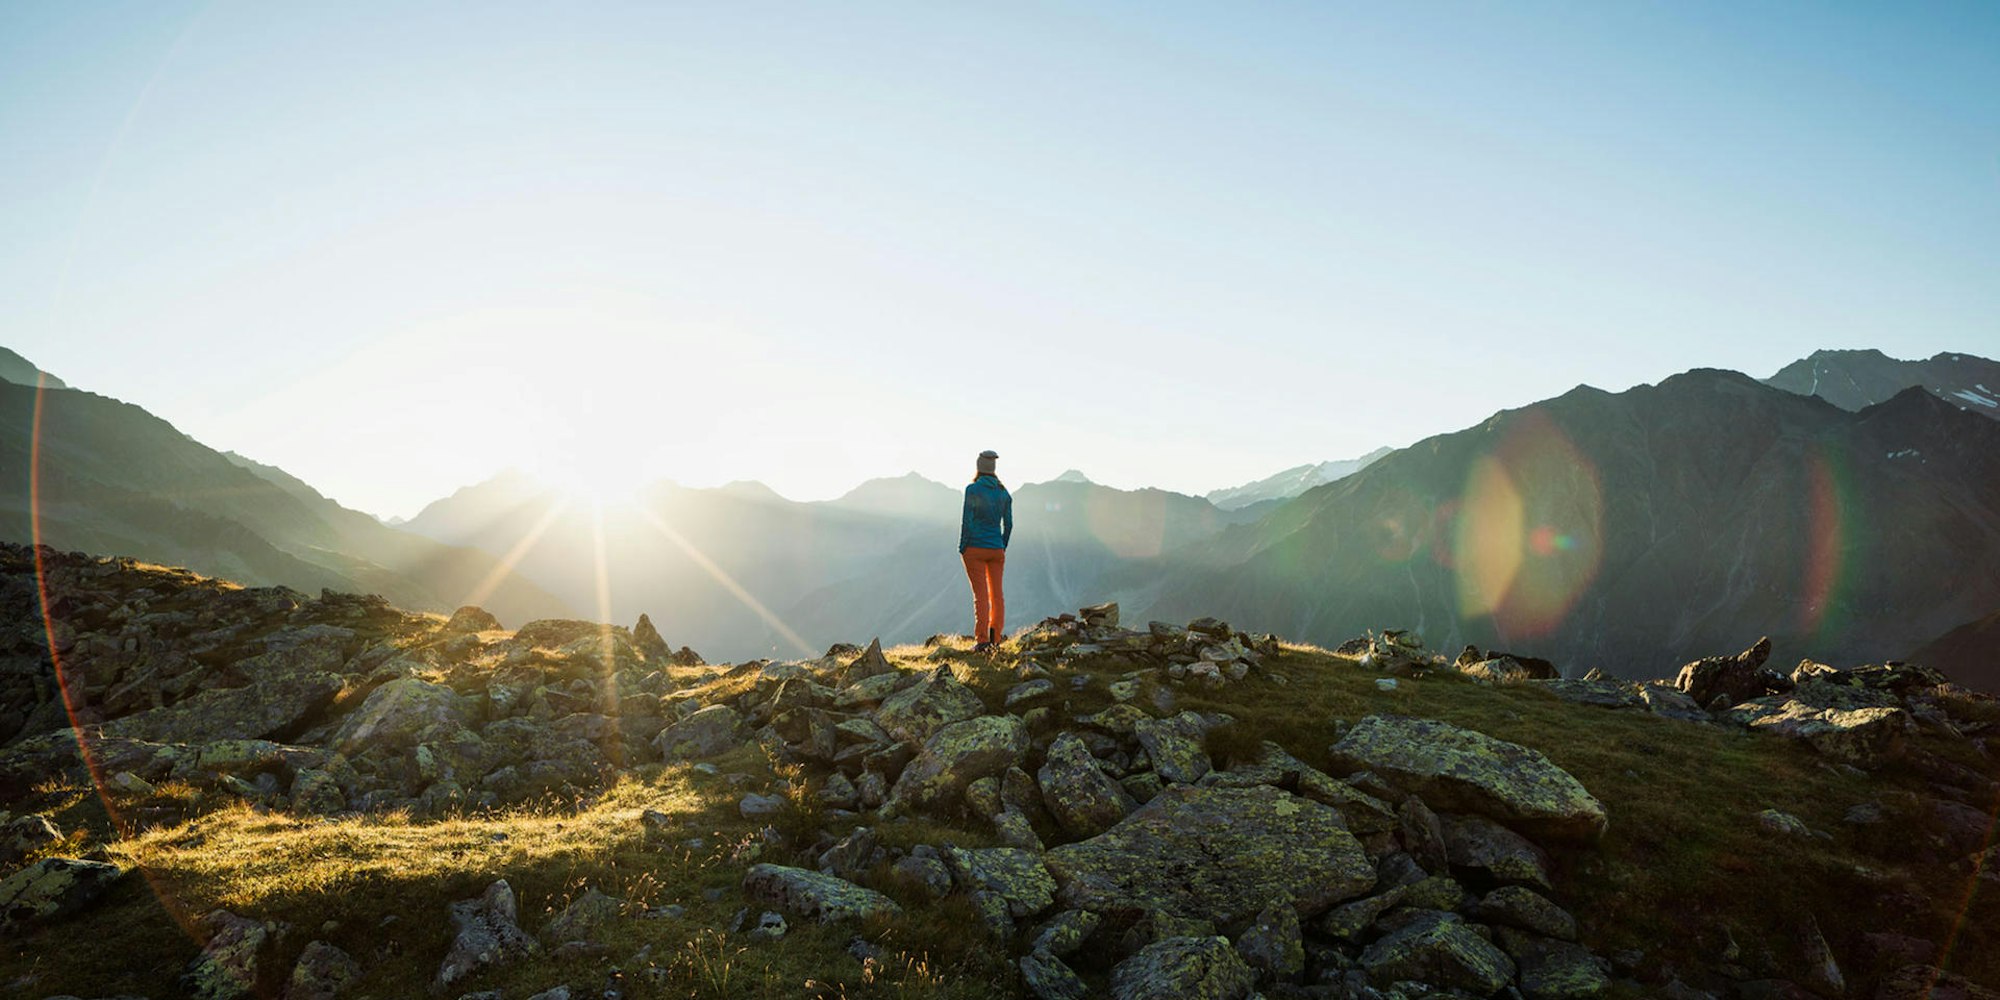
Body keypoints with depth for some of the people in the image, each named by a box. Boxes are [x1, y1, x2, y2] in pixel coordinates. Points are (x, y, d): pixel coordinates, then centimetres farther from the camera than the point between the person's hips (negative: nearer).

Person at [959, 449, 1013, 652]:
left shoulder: (972, 489, -10)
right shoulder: (1004, 493, 5)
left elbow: (967, 520, -12)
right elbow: (1008, 524, 6)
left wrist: (962, 548, -3)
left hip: (975, 548, -4)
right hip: (996, 550, 4)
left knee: (980, 594, -2)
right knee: (997, 593, 12)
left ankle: (982, 640, -3)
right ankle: (995, 637, 15)